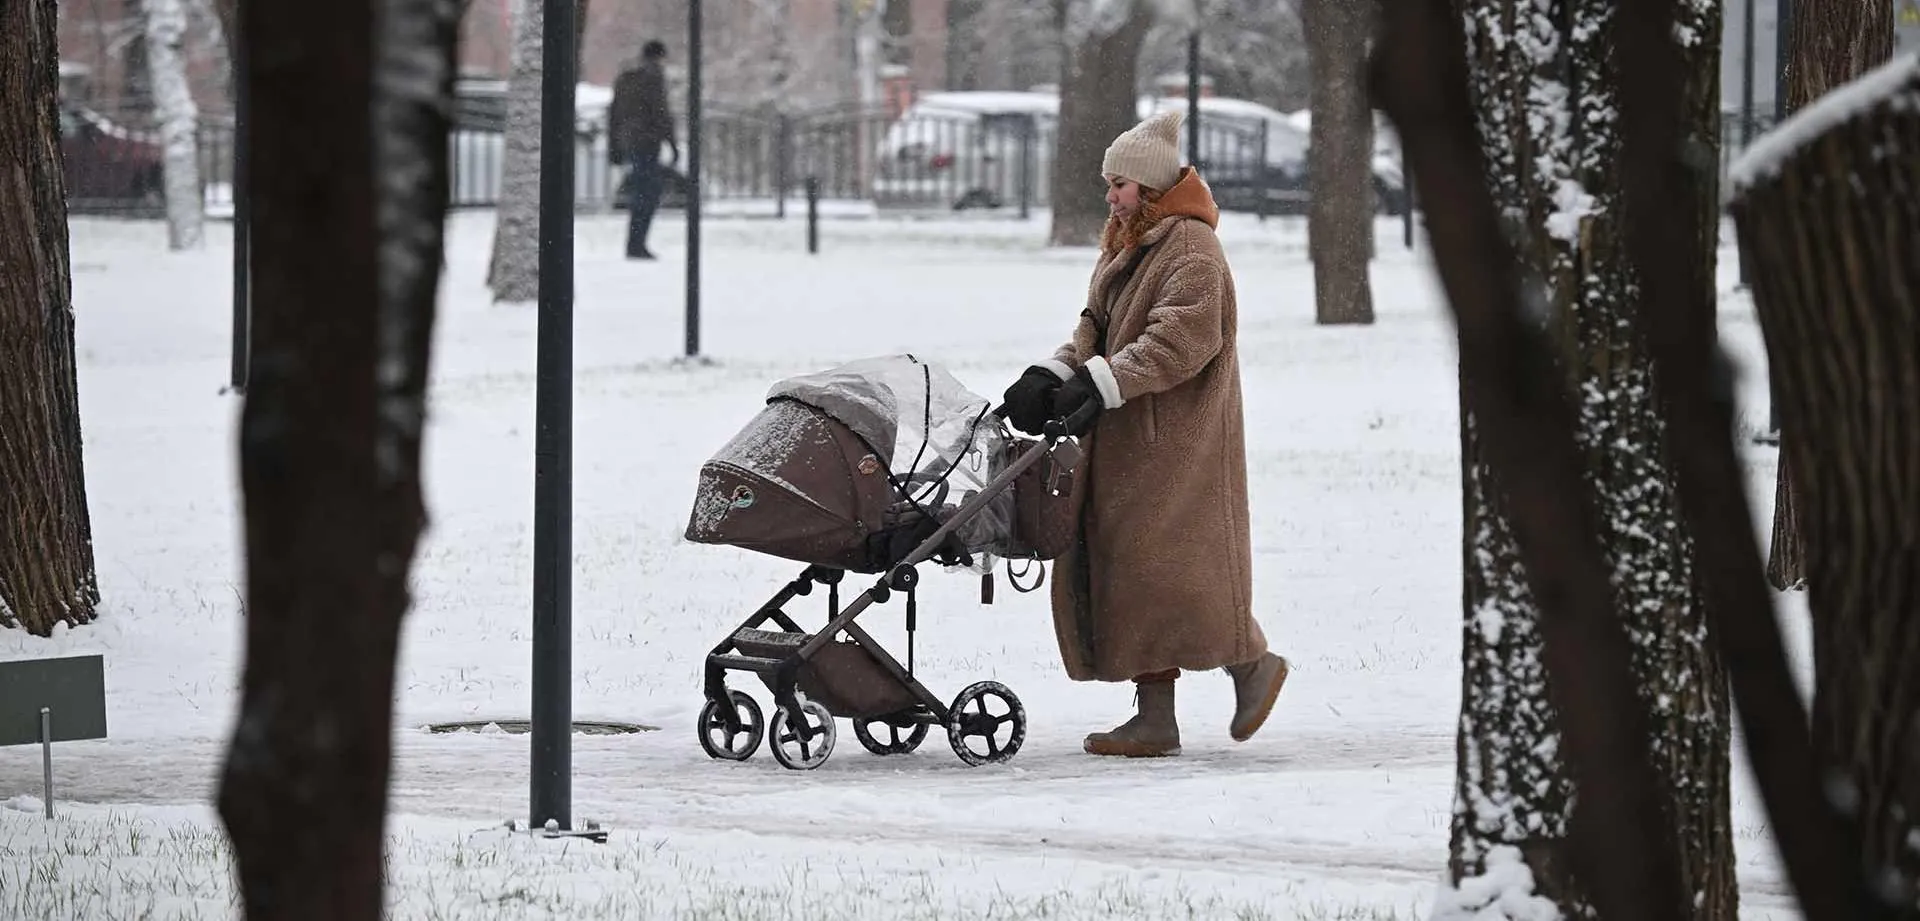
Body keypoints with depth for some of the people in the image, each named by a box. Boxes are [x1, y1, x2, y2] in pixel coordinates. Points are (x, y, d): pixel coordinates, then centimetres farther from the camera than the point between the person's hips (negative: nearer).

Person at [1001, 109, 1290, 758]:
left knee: (1170, 570, -10)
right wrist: (1051, 376, 1)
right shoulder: (1126, 248, 18)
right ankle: (1154, 716, 6)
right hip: (1124, 440, 9)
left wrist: (1098, 383, -26)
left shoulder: (1192, 249, -12)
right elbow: (1097, 332, 19)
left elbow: (1181, 340, -23)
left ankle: (1252, 664, 9)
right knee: (1113, 565, 4)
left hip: (1175, 442, -9)